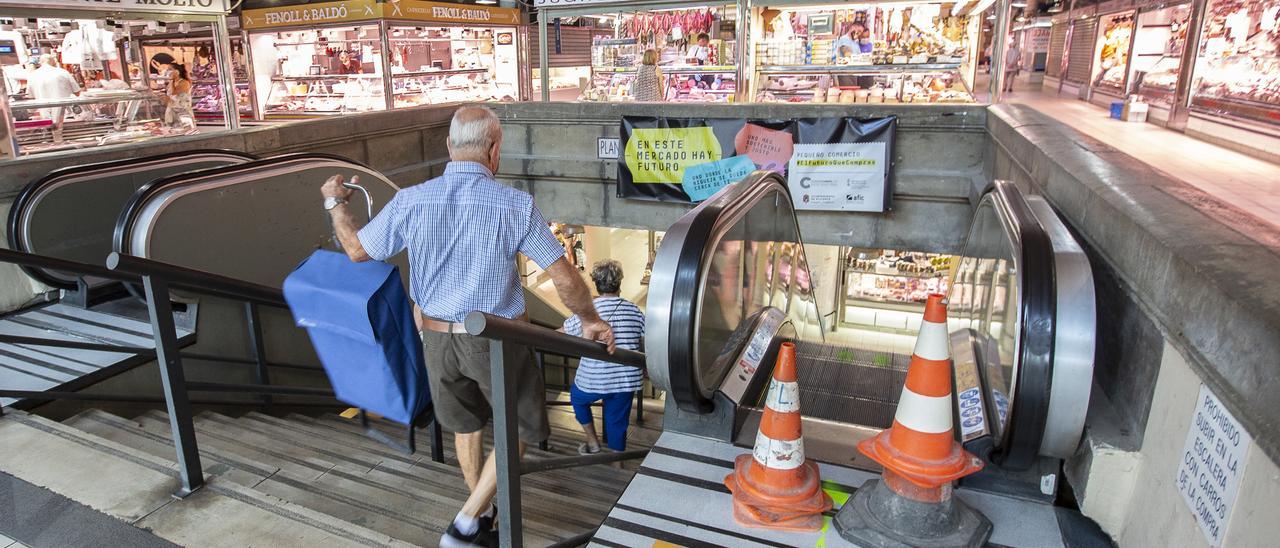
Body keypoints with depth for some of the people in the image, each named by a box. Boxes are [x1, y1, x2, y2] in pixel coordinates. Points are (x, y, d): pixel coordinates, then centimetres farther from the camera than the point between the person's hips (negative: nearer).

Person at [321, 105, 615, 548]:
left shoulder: (410, 201, -8)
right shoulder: (515, 205, -17)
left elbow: (358, 250, 8)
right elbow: (565, 279, -14)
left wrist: (335, 204, 26)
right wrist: (590, 320, 4)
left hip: (437, 337, 5)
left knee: (466, 425, 25)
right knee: (520, 429, 17)